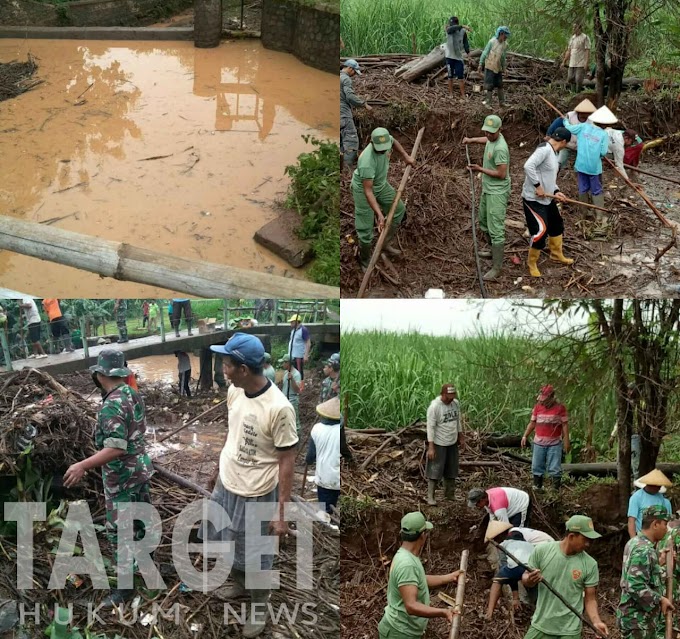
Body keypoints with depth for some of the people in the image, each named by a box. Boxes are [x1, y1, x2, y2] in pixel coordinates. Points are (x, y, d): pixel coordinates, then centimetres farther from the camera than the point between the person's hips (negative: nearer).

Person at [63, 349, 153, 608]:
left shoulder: (111, 405, -26)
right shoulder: (134, 395, 1)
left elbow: (115, 449, -31)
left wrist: (82, 465, -31)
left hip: (122, 477, -9)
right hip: (140, 468, 9)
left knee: (118, 531, 0)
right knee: (141, 518, 23)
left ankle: (126, 586, 7)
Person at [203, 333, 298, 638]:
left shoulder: (279, 408, -30)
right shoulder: (234, 392, -8)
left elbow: (287, 460, -22)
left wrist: (281, 512, -19)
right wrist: (219, 469, 21)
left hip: (256, 495, -7)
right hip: (226, 485, 7)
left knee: (255, 555, 12)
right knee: (227, 542, 26)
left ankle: (259, 607, 37)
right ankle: (239, 584, 53)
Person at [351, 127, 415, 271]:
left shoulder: (386, 139, -22)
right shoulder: (367, 162, -43)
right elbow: (368, 191, -40)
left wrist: (405, 156, 1)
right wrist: (379, 214, -45)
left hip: (381, 184, 8)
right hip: (362, 188, -8)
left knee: (399, 209, 16)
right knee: (365, 228, -3)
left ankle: (385, 243, 30)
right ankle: (365, 261, 20)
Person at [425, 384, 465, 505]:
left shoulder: (456, 403, 0)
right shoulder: (434, 406, -20)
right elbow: (431, 427, -19)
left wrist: (461, 436, 18)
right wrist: (431, 447, -21)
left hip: (452, 442, 6)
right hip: (439, 444, -6)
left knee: (451, 470, 13)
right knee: (435, 470, -3)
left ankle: (449, 495, 24)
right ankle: (430, 497, 3)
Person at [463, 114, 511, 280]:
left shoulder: (500, 148, -28)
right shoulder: (492, 138, 0)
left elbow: (501, 174, -26)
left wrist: (480, 169, -19)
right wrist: (472, 140, 20)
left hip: (497, 193, -11)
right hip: (488, 190, 11)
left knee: (496, 229, -8)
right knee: (484, 222, 26)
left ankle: (497, 267, -4)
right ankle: (495, 251, 44)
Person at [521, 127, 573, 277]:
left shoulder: (553, 152, 9)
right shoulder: (544, 149, -22)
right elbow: (528, 166, -33)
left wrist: (555, 191, 2)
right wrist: (537, 186, -27)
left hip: (547, 199, 10)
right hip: (533, 200, -10)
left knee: (557, 224, 22)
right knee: (541, 230, -11)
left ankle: (556, 254, 42)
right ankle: (532, 263, 8)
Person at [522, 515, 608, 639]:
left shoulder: (590, 564, -8)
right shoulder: (542, 551, -8)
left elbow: (590, 599, -2)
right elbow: (525, 578, 1)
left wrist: (596, 621, -19)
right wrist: (530, 580, -22)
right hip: (540, 625, 1)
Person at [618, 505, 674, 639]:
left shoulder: (635, 542, 10)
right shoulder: (644, 550, -22)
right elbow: (636, 587, -28)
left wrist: (659, 562, 15)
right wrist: (660, 600, -18)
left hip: (637, 616, 10)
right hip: (639, 619, -10)